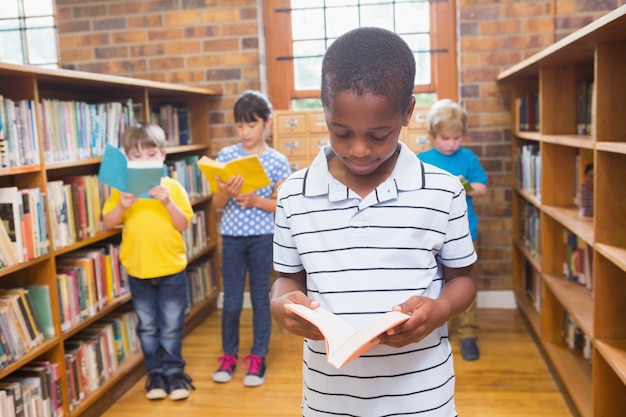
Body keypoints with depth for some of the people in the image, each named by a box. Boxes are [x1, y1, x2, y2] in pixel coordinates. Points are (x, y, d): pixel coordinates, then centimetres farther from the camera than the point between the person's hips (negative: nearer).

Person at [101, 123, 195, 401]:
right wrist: (122, 205, -21)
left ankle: (174, 372, 24)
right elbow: (107, 223, -3)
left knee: (172, 326, 9)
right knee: (147, 326, 13)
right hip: (137, 270, 2)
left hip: (171, 268, -1)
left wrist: (167, 202, -22)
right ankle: (155, 372, 27)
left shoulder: (172, 187, -4)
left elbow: (183, 225, -7)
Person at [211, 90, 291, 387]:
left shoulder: (277, 160, -3)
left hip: (263, 237, -1)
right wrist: (225, 192, -19)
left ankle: (258, 358, 21)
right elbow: (217, 203, 2)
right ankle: (229, 355, 25)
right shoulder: (226, 155, 1)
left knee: (260, 298, 7)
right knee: (231, 301, 7)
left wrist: (256, 201, -17)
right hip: (232, 237, 2)